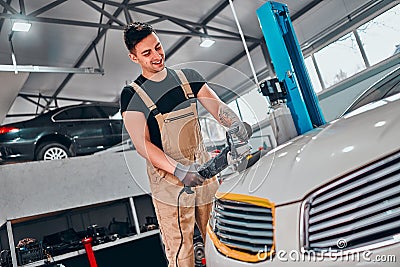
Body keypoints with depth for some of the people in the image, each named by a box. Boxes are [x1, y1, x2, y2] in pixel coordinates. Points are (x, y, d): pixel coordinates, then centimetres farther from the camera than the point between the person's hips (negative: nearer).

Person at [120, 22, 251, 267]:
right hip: (169, 184, -4)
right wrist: (179, 170, -27)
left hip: (204, 172, 4)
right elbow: (142, 143, -14)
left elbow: (216, 105, -1)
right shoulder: (132, 95, -5)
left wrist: (234, 122, -25)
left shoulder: (188, 77, 8)